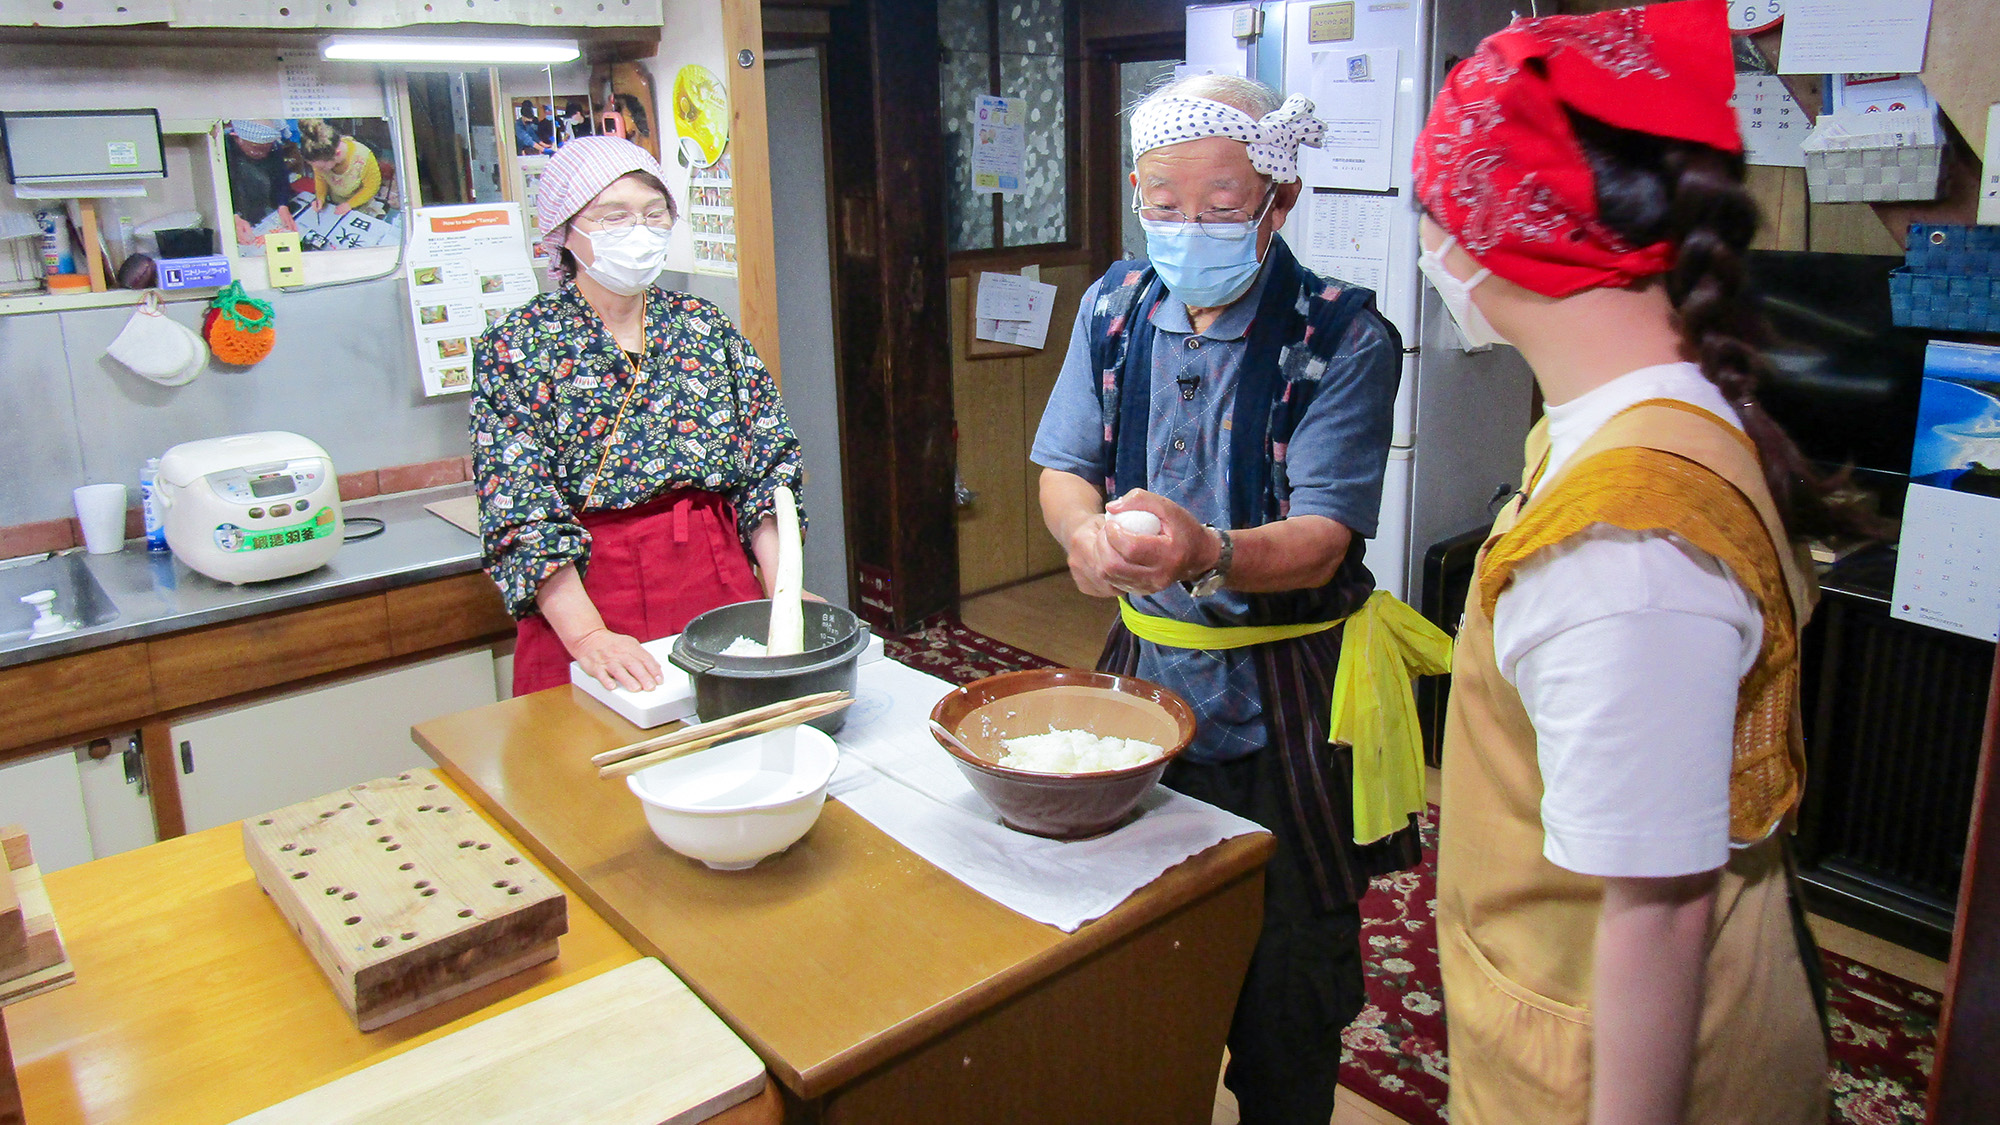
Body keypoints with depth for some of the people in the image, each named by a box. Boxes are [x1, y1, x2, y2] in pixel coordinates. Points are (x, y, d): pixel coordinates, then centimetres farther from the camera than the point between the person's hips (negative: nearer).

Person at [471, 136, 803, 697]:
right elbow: (522, 514, -11)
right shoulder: (514, 348, -3)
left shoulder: (708, 328, 7)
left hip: (721, 581, 3)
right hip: (583, 593, -3)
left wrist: (781, 590, -7)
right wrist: (588, 636, -22)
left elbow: (768, 464, 6)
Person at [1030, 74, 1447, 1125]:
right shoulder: (1116, 306, 1)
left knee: (1283, 981, 10)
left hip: (1286, 699, -4)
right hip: (1147, 668, 5)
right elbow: (1065, 466, 2)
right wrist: (1085, 531, -22)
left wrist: (1208, 552, -42)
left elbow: (1320, 542, -21)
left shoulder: (1343, 337, -15)